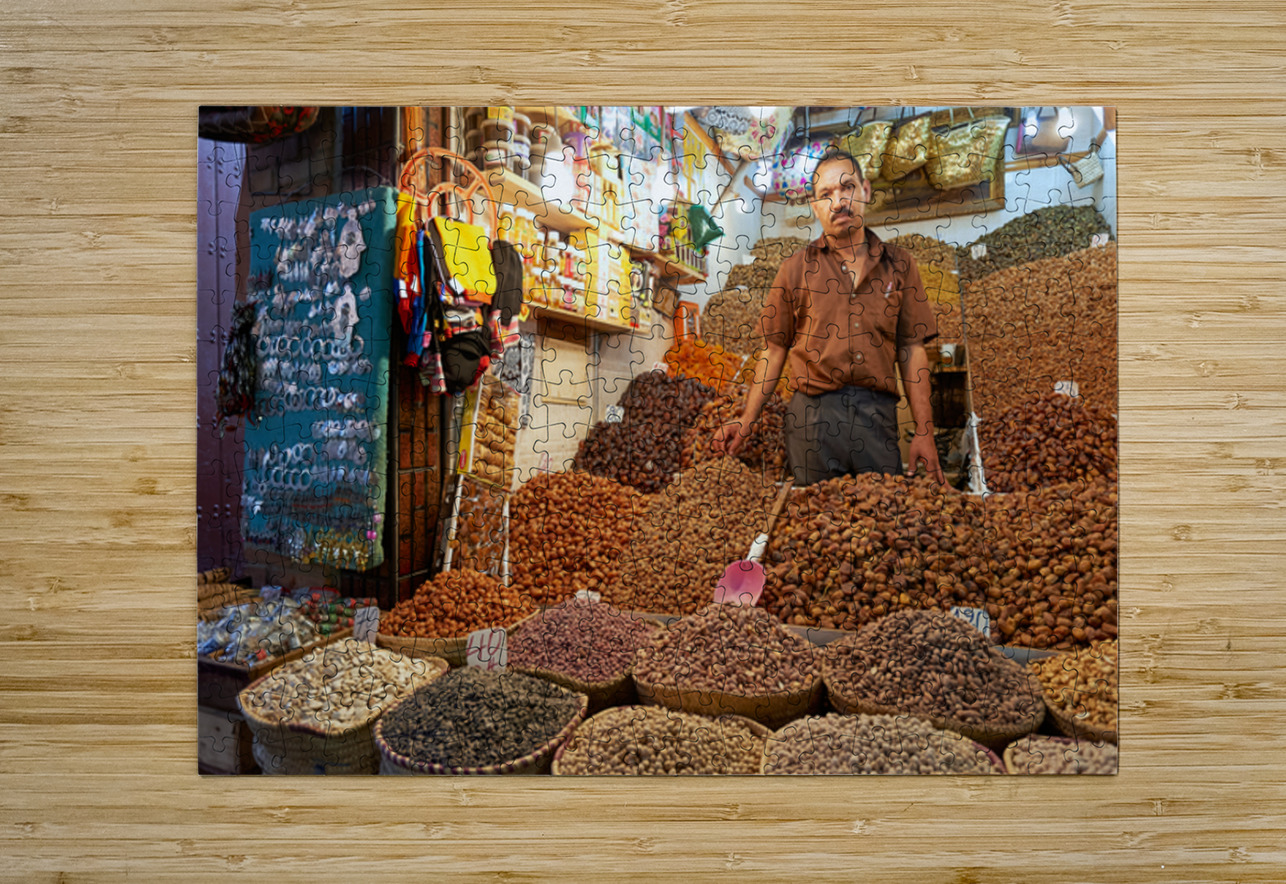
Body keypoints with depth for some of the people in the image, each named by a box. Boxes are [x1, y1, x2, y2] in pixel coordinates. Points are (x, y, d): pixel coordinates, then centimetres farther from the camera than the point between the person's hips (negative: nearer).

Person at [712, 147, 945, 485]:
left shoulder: (899, 265, 10)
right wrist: (746, 421, 0)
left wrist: (924, 432, 2)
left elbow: (912, 349, 8)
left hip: (878, 417, 1)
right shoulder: (796, 268, 7)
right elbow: (774, 349, 8)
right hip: (814, 413, -1)